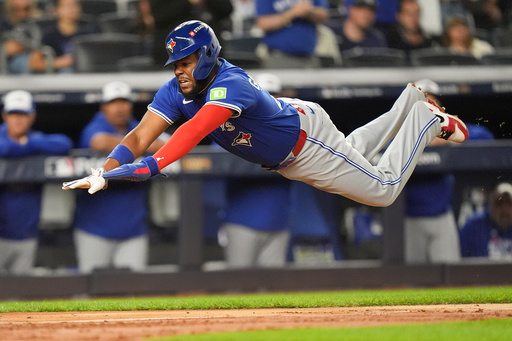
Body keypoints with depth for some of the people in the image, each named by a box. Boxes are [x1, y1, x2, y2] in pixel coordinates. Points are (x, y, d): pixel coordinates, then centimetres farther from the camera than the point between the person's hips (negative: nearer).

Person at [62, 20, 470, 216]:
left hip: (308, 141, -7)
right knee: (352, 152, 31)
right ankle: (409, 102, 49)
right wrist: (104, 171, -47)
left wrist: (151, 166, -72)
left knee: (383, 189, 6)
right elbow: (141, 135, -30)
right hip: (280, 157, 7)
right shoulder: (176, 92, -21)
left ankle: (429, 119, 25)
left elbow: (195, 129, -59)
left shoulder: (230, 85, -43)